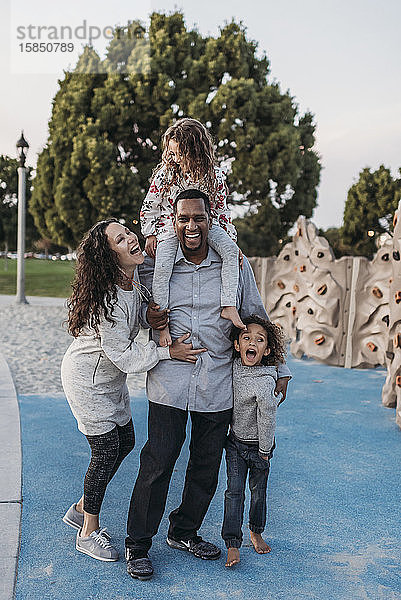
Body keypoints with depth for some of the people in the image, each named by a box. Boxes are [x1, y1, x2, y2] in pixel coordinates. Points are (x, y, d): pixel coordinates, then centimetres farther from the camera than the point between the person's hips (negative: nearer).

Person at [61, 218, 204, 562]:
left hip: (112, 378, 8)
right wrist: (169, 352, -25)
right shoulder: (108, 299, -32)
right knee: (106, 451, -1)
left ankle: (81, 508, 33)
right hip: (88, 379, -8)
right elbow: (124, 356, -27)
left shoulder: (137, 276, -9)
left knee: (125, 442, 14)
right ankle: (89, 533, 20)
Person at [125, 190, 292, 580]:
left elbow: (256, 319, 12)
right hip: (170, 379, -2)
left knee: (207, 464, 11)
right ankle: (137, 544, 18)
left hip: (218, 382, 2)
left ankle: (184, 532, 33)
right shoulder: (155, 265, 3)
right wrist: (148, 316, -6)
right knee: (158, 461, -1)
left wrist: (279, 369, 13)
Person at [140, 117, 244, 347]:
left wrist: (231, 239, 0)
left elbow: (222, 210, 6)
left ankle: (229, 306, -24)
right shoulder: (165, 173, -5)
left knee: (231, 251, -26)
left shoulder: (215, 175, -4)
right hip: (170, 228, -1)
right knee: (162, 268, -27)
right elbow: (149, 207, 4)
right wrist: (150, 235, -2)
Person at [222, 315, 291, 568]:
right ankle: (233, 545, 7)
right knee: (234, 491, -1)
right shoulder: (233, 366, -13)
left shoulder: (266, 382, -28)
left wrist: (264, 451, -13)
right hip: (235, 441, 3)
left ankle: (257, 533, 38)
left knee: (258, 491, 14)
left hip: (258, 446, -3)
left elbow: (268, 419, -21)